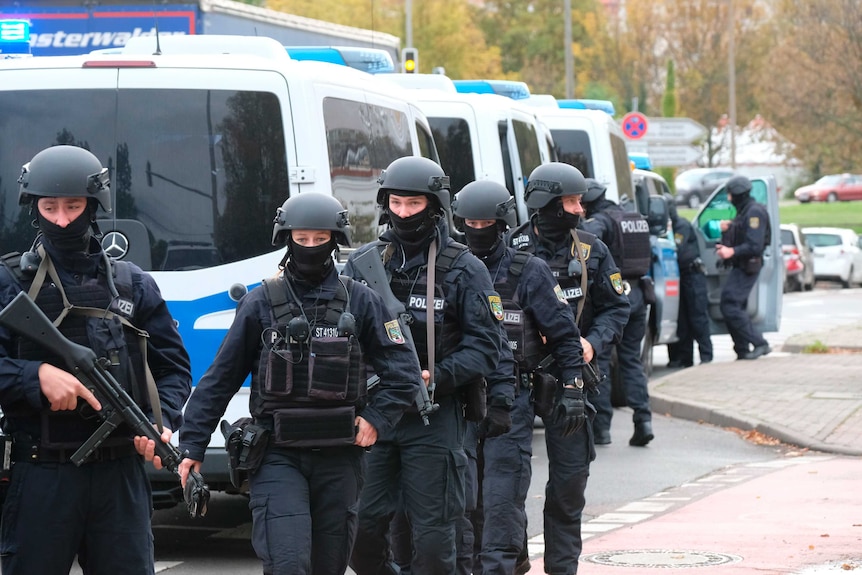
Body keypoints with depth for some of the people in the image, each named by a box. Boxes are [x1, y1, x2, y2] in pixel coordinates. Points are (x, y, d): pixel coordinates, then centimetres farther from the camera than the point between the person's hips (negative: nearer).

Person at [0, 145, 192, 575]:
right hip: (38, 475, -2)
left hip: (121, 473, 3)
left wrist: (162, 422, -3)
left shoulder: (133, 285, 14)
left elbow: (173, 367, 14)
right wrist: (37, 376, -21)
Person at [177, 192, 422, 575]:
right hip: (278, 456, -2)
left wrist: (376, 419, -7)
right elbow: (219, 380, 5)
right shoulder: (260, 303, 3)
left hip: (339, 457, 2)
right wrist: (192, 446, 1)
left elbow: (403, 371, 7)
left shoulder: (361, 302, 5)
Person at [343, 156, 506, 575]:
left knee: (432, 532, -2)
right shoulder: (362, 262, 10)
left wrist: (437, 378, -16)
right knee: (360, 526, 1)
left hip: (434, 418, -3)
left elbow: (485, 346, -3)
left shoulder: (463, 269, 1)